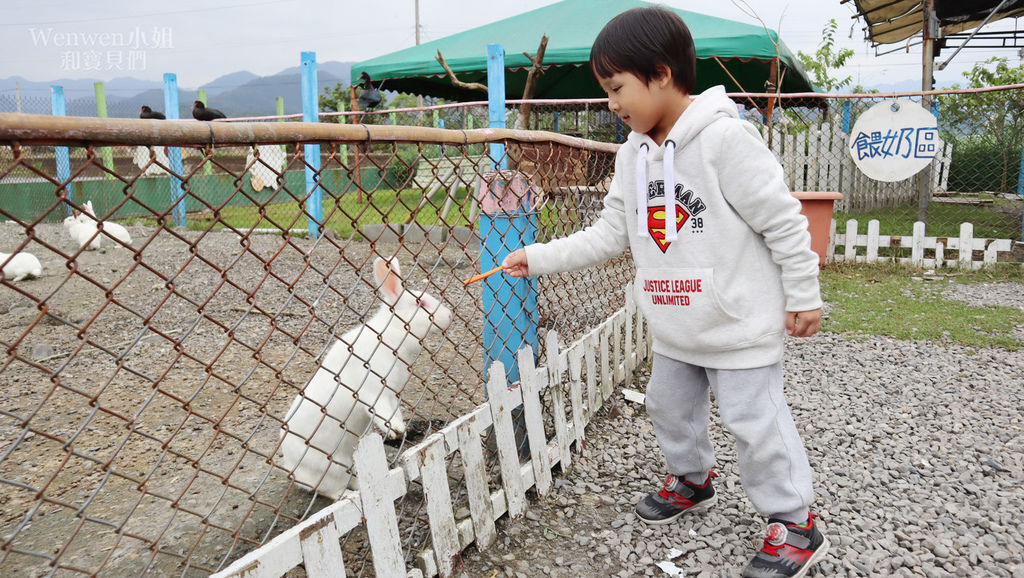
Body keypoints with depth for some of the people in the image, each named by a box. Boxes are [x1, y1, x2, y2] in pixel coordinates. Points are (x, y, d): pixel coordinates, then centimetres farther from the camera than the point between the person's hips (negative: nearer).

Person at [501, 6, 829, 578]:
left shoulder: (726, 139, -19)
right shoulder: (633, 155, 3)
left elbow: (783, 219, -16)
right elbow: (609, 233, 6)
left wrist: (803, 296, -11)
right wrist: (540, 257, 1)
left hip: (741, 325, -8)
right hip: (675, 328, 8)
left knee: (756, 420, 1)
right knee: (670, 407, 21)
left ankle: (795, 521, 20)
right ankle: (692, 481, 47)